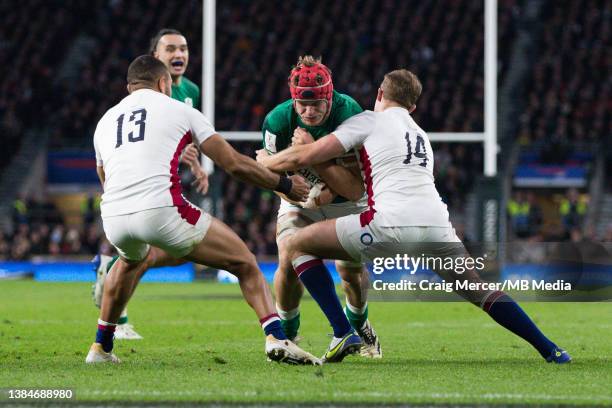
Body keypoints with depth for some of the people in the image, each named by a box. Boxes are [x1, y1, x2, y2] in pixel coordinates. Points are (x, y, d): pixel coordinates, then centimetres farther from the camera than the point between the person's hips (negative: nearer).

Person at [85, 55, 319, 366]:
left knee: (131, 261, 41)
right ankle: (276, 338, -12)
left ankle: (101, 348, 41)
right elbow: (234, 164, 12)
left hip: (114, 221, 5)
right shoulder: (178, 110, 14)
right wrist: (285, 184, 25)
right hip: (161, 209, -5)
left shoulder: (105, 122, 25)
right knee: (244, 264, 8)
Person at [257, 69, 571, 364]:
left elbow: (303, 157, 9)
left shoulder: (369, 121, 15)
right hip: (436, 226, 6)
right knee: (480, 291, 25)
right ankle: (549, 350, 19)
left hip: (390, 224, -6)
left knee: (298, 245, 9)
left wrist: (264, 162, 28)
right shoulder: (421, 136, 33)